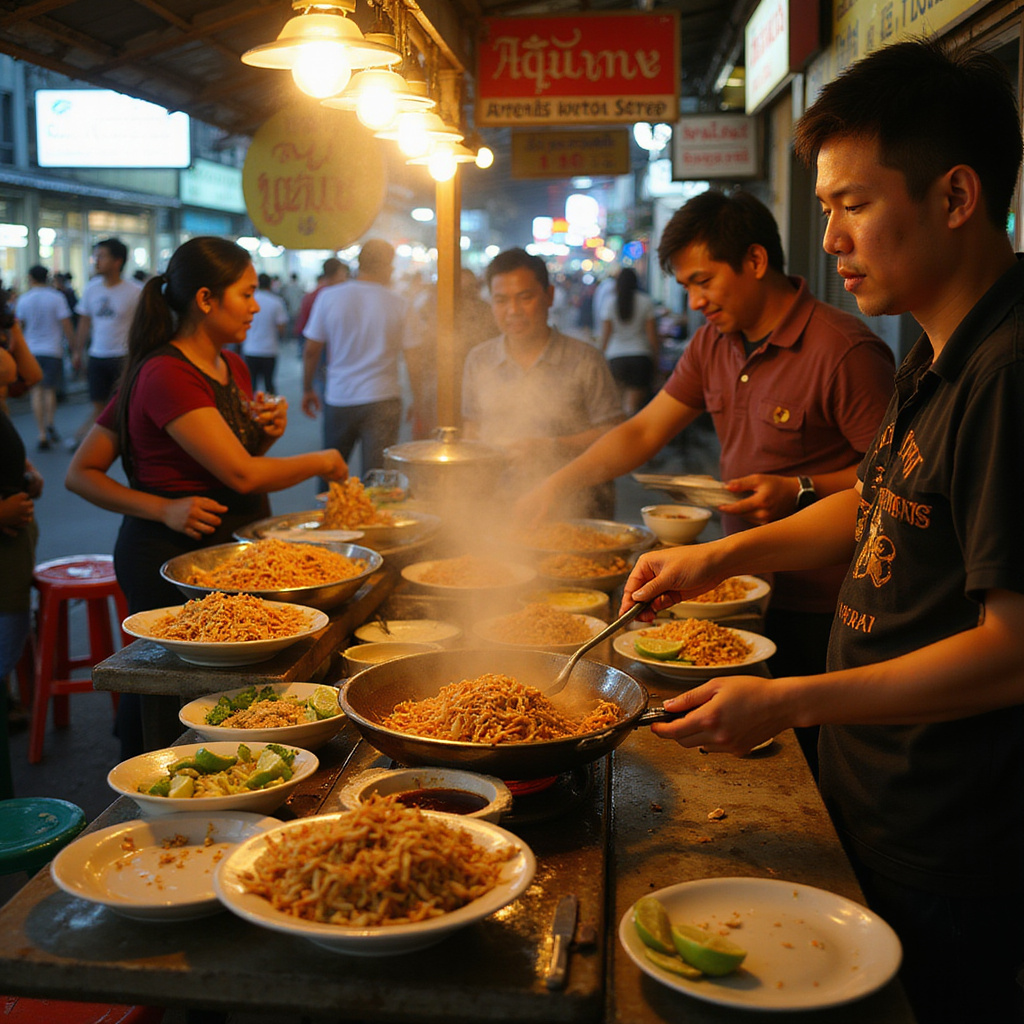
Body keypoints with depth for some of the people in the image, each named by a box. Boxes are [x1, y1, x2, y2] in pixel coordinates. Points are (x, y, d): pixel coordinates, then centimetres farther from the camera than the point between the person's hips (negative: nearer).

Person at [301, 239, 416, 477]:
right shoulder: (398, 305, -3)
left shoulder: (328, 297, -1)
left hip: (338, 399, 2)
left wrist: (307, 390, 14)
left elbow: (311, 350, 1)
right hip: (382, 401, -1)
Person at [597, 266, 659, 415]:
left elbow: (605, 333, 1)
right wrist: (655, 354, 10)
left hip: (615, 355, 1)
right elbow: (651, 332, 1)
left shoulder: (610, 301, 2)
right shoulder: (646, 301, 1)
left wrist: (602, 356, 9)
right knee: (633, 404, -3)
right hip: (640, 354, -1)